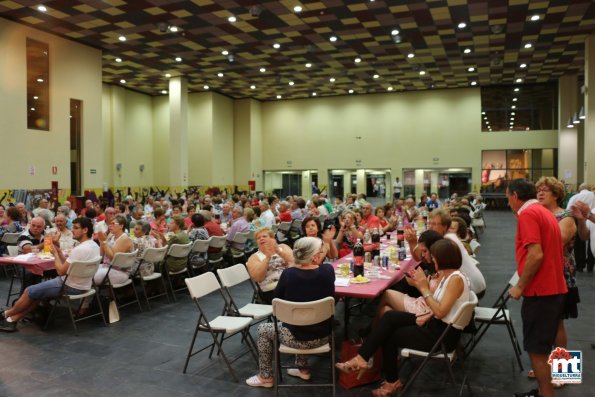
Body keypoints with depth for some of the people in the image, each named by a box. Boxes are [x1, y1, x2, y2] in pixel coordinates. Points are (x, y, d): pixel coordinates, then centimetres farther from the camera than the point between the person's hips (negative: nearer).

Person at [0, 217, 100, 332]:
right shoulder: (94, 245, 3)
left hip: (71, 287, -9)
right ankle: (12, 319, 20)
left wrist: (55, 254, -7)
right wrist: (59, 252, 4)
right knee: (36, 292, 17)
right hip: (81, 285, 9)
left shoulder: (80, 249, -27)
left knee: (29, 291, 6)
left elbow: (61, 271, -20)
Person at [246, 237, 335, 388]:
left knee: (263, 329, 24)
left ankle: (266, 377, 33)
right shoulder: (328, 270, -14)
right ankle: (303, 369, 42)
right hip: (323, 336, 4)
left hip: (298, 338, -3)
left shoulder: (288, 274, -18)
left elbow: (277, 298, 1)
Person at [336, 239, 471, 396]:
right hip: (436, 325, 8)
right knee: (390, 317, -5)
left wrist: (424, 288, -21)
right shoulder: (446, 275, 7)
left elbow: (440, 312, -26)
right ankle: (362, 357, -4)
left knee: (390, 336, -2)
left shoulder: (456, 279, -22)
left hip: (444, 335, -8)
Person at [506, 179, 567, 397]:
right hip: (554, 289, 10)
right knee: (542, 349, 18)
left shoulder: (528, 214, -14)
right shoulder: (545, 212, 15)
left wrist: (520, 286, -16)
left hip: (540, 292, -10)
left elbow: (536, 255, -23)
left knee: (536, 350, -1)